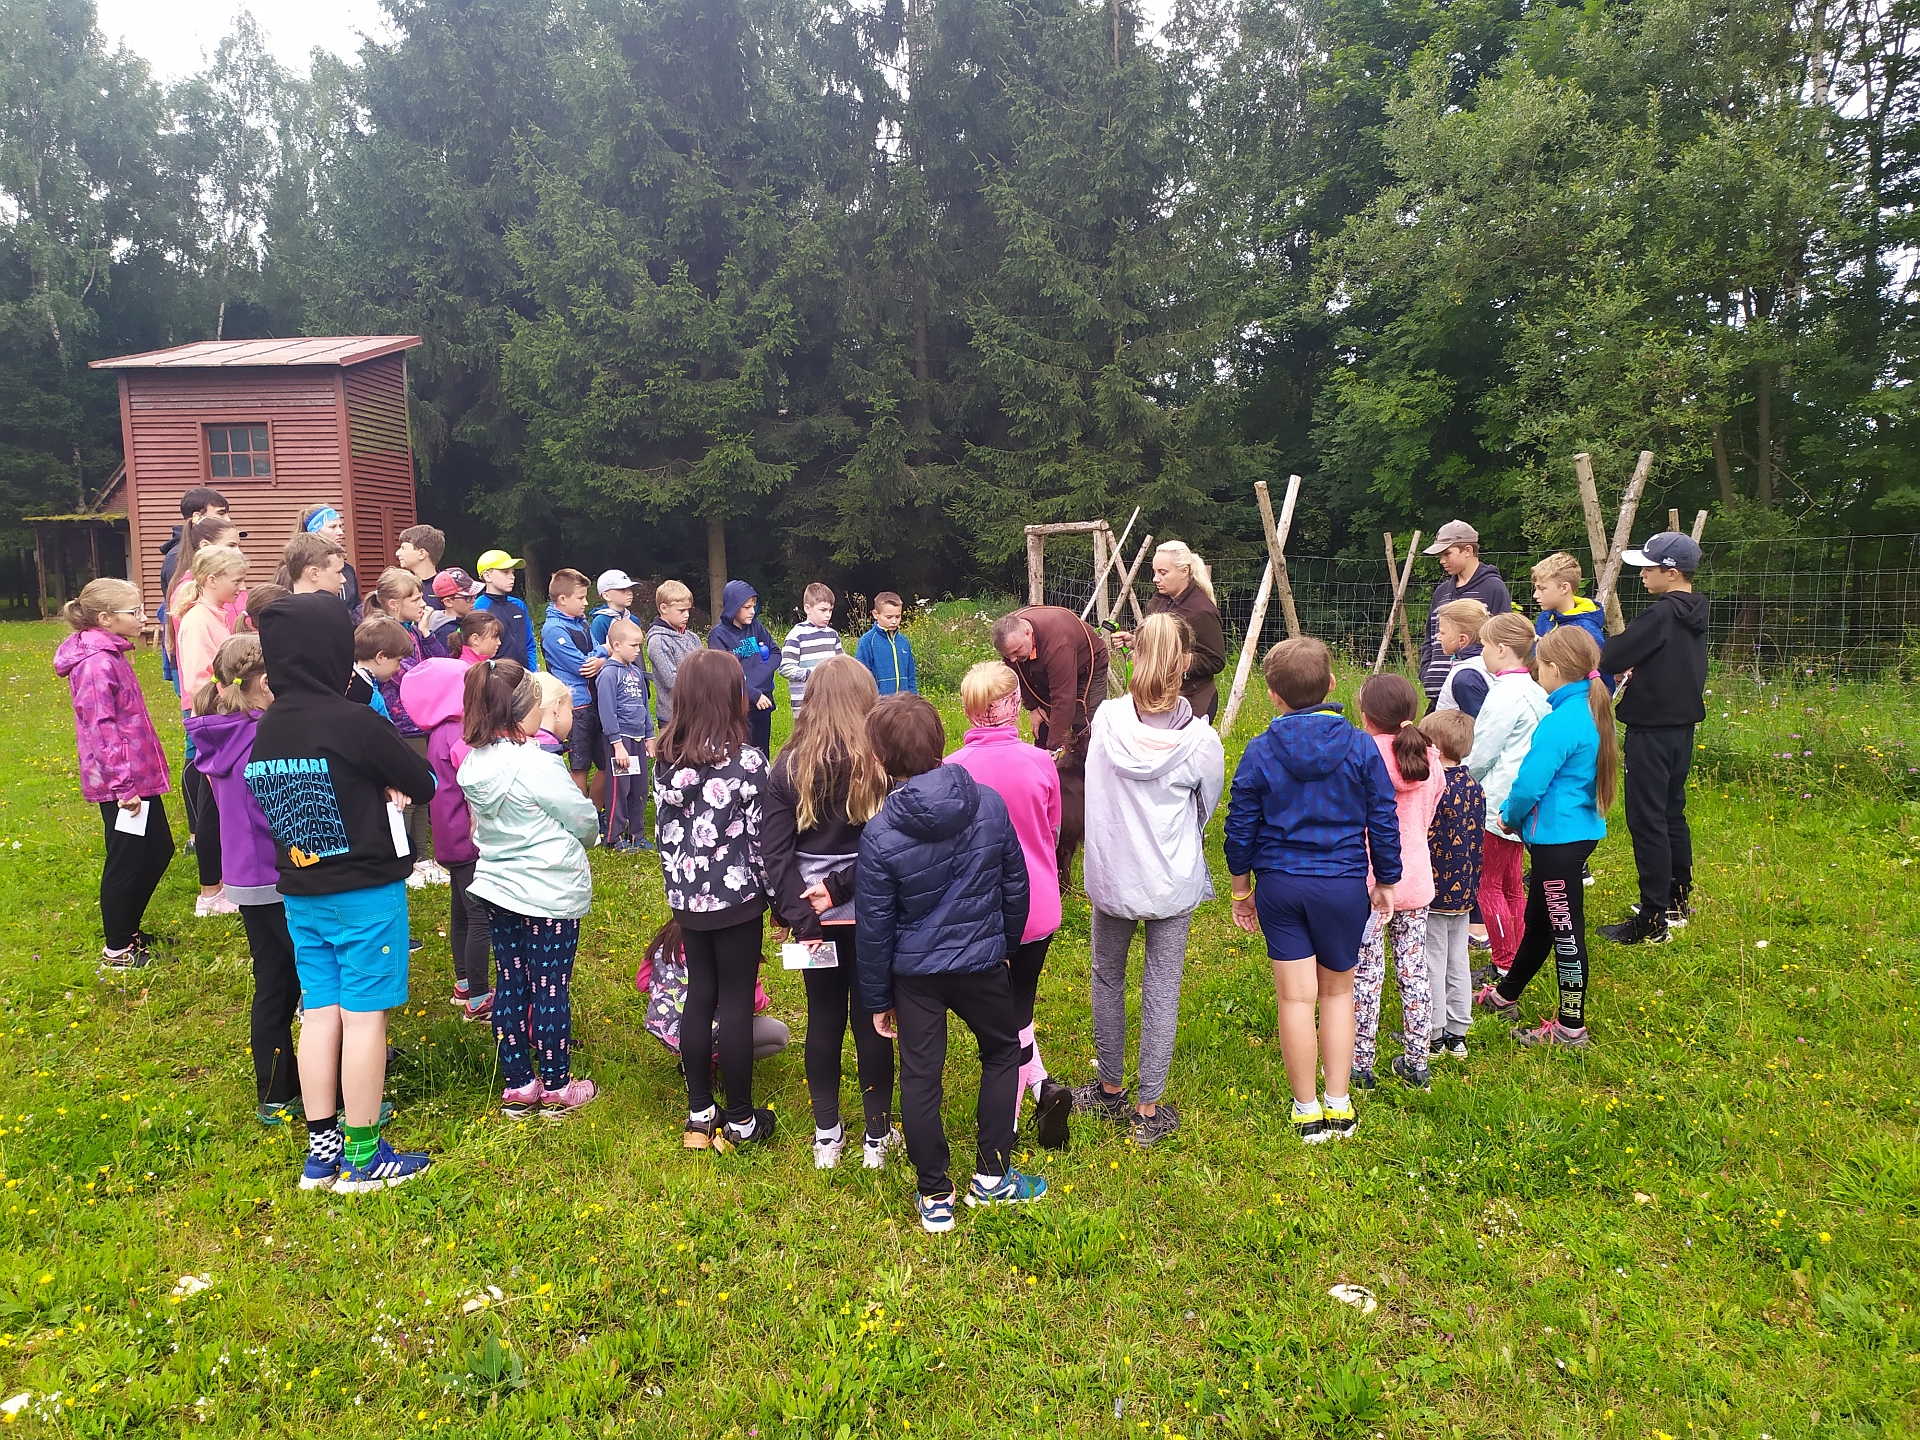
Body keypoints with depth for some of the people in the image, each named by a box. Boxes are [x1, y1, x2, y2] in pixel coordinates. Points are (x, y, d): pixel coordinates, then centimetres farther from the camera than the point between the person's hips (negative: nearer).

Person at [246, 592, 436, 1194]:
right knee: (364, 1017, 3)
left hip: (300, 893, 6)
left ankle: (322, 1150, 21)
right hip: (366, 892, -6)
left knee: (319, 1015, 12)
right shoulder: (353, 722, -18)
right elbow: (422, 782, -10)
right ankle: (363, 1155, 12)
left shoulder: (265, 730, 3)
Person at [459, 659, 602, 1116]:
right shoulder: (536, 765, -23)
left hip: (497, 890, 7)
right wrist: (588, 825, 10)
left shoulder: (474, 763, -1)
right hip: (549, 896, -7)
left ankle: (518, 1086, 25)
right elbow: (585, 821, -13)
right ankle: (557, 1088, 18)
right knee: (551, 991, 5)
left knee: (510, 986, 14)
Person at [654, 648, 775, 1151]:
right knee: (737, 1005, 5)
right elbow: (760, 840, -13)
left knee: (699, 997, 15)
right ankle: (741, 1121, 18)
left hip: (688, 899, 5)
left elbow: (666, 832, 5)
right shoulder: (747, 762, -18)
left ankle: (699, 1114, 26)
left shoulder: (667, 761, -2)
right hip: (736, 900, -5)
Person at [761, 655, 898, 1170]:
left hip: (817, 917, 2)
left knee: (824, 1020, 16)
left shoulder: (789, 766, -5)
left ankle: (826, 1136, 26)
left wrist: (799, 916, -10)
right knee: (871, 1021, 12)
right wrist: (842, 885, -14)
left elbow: (775, 851, -9)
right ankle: (877, 1137, 24)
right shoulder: (882, 762, -13)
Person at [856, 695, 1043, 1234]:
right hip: (982, 961, 2)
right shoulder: (990, 805, -13)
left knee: (920, 1078, 12)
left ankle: (935, 1196, 25)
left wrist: (877, 999, 4)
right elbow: (1015, 885, -1)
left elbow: (876, 927, -10)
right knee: (1003, 1053, 23)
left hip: (915, 971, -1)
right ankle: (991, 1175, 29)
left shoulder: (880, 834, -19)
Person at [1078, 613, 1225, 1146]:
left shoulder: (1106, 719, -13)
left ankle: (1110, 1088, 34)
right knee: (1162, 989, 10)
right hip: (1173, 882, -1)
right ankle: (1149, 1109, 19)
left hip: (1111, 876, 2)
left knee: (1107, 977, 20)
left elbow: (1095, 792, 0)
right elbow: (1205, 810, 1)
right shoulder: (1199, 739, -16)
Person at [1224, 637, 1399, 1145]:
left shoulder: (1260, 751, -6)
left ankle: (1308, 1111, 17)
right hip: (1344, 887, 0)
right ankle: (1339, 1105, 20)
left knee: (1295, 996, 7)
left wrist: (1241, 889, 12)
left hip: (1278, 887, 0)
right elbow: (1383, 822, -1)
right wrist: (1385, 881, 13)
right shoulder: (1361, 747, -6)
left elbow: (1240, 828, -1)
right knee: (1338, 991, 16)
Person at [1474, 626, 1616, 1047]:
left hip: (1558, 838, -10)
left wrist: (1510, 816, -3)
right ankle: (1505, 996, 38)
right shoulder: (1591, 711, 7)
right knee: (1538, 920, 21)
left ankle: (1571, 1028, 12)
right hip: (1581, 830, 10)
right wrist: (1521, 817, 11)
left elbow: (1529, 785, -22)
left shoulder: (1560, 723, -23)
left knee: (1565, 932, 1)